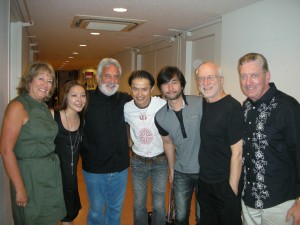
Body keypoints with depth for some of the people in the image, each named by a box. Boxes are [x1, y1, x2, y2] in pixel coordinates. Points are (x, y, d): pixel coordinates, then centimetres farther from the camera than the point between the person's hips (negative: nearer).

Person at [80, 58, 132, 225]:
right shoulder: (87, 99, -10)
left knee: (116, 209, 20)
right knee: (96, 210, 16)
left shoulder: (125, 100, -1)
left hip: (120, 167, 3)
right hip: (94, 169, -2)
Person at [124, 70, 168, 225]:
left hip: (160, 161, -2)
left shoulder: (163, 105, -20)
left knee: (159, 205, 6)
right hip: (137, 161, 2)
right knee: (138, 204, 13)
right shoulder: (126, 108, -11)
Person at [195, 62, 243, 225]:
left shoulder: (232, 107, -17)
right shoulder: (202, 105, 3)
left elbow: (237, 152, -18)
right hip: (203, 181, 7)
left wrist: (232, 187, -16)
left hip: (225, 184, -6)